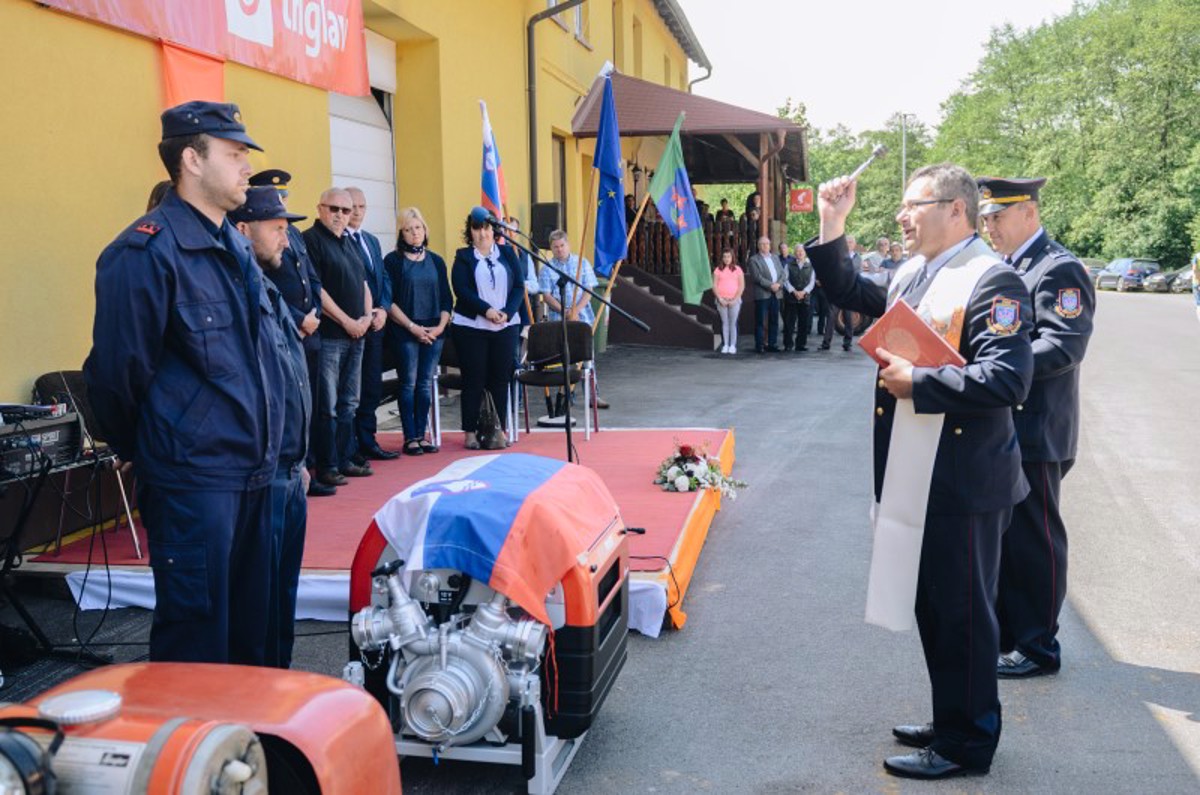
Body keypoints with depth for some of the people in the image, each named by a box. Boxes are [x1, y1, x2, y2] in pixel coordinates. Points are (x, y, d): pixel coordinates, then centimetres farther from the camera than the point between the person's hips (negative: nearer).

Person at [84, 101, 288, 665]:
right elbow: (117, 365, -14)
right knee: (196, 638, 1)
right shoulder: (148, 251, -14)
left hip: (252, 471, 8)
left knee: (249, 625, 18)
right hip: (192, 479, -8)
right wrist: (134, 449, -1)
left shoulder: (235, 247, 14)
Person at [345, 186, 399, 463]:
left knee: (372, 386, 12)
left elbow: (384, 278, 16)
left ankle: (367, 442, 20)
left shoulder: (372, 241, 18)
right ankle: (349, 448, 6)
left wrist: (382, 309, -1)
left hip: (374, 323, 8)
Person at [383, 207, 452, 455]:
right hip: (405, 332, -4)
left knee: (426, 384, 5)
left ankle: (421, 434, 12)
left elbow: (446, 298, 11)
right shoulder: (393, 260, -1)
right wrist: (412, 327, -12)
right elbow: (388, 300, -6)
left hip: (434, 331, 4)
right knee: (409, 383, -1)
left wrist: (441, 326, -4)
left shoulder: (436, 261, 11)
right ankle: (410, 437, 4)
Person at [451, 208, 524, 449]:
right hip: (471, 327, -2)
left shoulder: (507, 253, 9)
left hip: (506, 326, 2)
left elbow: (519, 286, 3)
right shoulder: (463, 257, 3)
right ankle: (470, 431, 7)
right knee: (473, 379, 0)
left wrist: (507, 313, -11)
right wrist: (486, 310, -19)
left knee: (501, 379, 5)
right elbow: (462, 290, -8)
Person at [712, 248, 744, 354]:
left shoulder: (737, 269, 6)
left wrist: (735, 299, -7)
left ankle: (733, 345, -1)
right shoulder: (718, 270, 8)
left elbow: (742, 286, 2)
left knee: (733, 322, -4)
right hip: (721, 300, 1)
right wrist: (720, 299, -7)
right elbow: (714, 286, 4)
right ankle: (725, 345, 3)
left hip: (734, 300, -1)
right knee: (724, 322, 1)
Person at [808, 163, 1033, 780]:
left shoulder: (991, 281, -17)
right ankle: (951, 721, 36)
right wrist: (832, 229, 12)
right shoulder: (913, 273, 10)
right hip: (916, 478, 9)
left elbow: (1008, 379, -27)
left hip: (962, 484, -9)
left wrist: (917, 382, -22)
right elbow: (851, 295, 24)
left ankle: (966, 744, 20)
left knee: (961, 611, 5)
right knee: (932, 605, 19)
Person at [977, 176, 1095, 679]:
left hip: (1034, 433, -9)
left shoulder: (1059, 270, -12)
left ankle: (1037, 647, 16)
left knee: (1033, 540, 2)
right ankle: (1003, 633, 29)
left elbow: (1063, 346, -23)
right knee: (999, 535, 16)